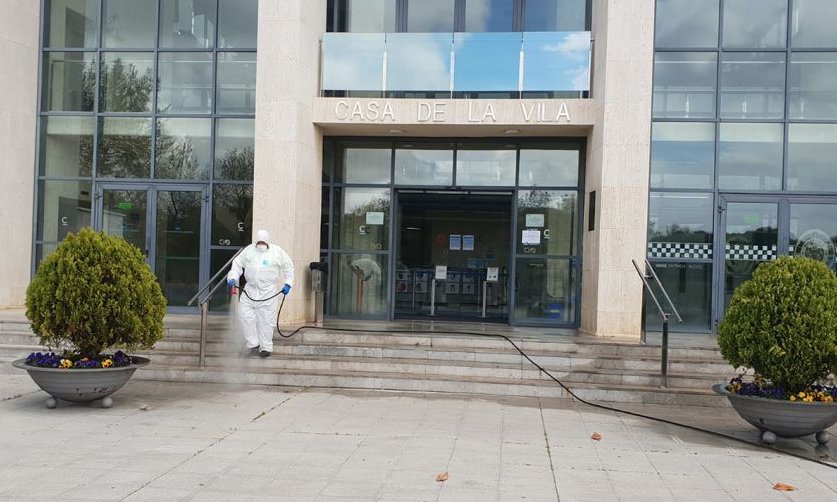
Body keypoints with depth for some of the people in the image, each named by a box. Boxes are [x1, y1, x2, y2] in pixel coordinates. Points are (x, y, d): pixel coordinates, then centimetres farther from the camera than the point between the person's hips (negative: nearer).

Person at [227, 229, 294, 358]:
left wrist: (288, 284, 2)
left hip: (268, 293, -3)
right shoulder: (249, 250, 6)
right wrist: (233, 277, -4)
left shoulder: (277, 252, 0)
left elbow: (288, 267, 8)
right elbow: (237, 263, 11)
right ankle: (253, 344, 7)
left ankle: (266, 347, 10)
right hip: (250, 289, 3)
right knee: (245, 315, -4)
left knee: (266, 320, -1)